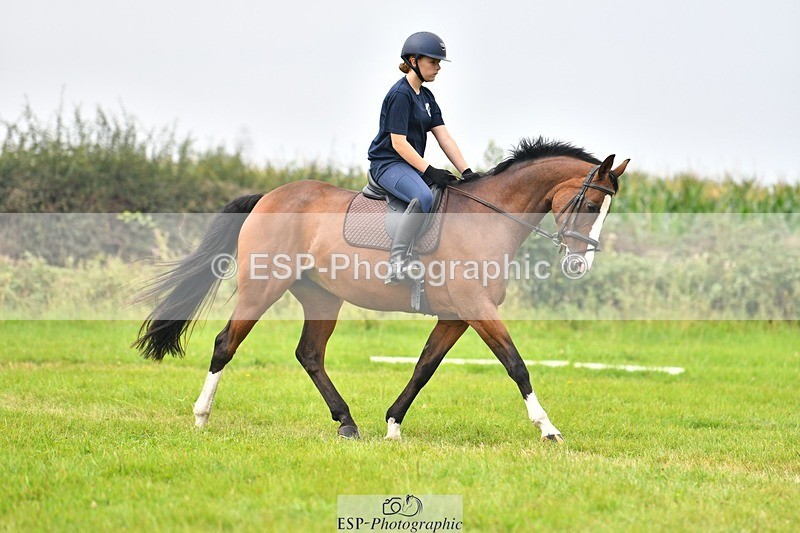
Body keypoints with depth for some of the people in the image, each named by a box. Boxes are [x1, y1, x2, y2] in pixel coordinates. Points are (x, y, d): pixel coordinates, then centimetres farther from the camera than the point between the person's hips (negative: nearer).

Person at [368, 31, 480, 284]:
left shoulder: (426, 97, 16)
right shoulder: (400, 94, -13)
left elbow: (444, 138, 10)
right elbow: (398, 142, -18)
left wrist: (467, 172, -1)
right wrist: (428, 171, -22)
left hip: (412, 165, 10)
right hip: (388, 163, -10)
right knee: (424, 197, -36)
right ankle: (396, 262, -39)